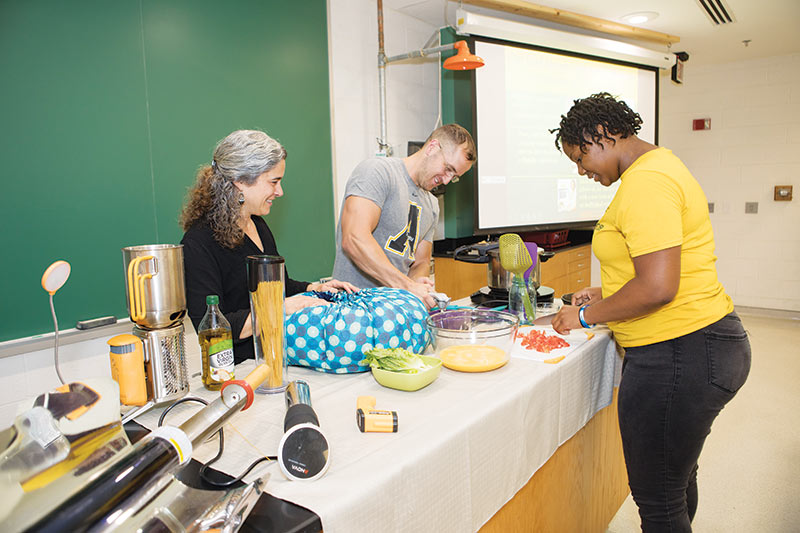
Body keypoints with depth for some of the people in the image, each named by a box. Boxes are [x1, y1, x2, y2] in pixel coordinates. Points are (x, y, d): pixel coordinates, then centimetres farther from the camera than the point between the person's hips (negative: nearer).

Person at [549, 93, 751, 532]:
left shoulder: (645, 183, -20)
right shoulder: (659, 166, 15)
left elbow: (657, 287, -27)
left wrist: (586, 315, -13)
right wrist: (604, 294, 16)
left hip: (677, 357, -11)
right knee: (677, 480, 28)